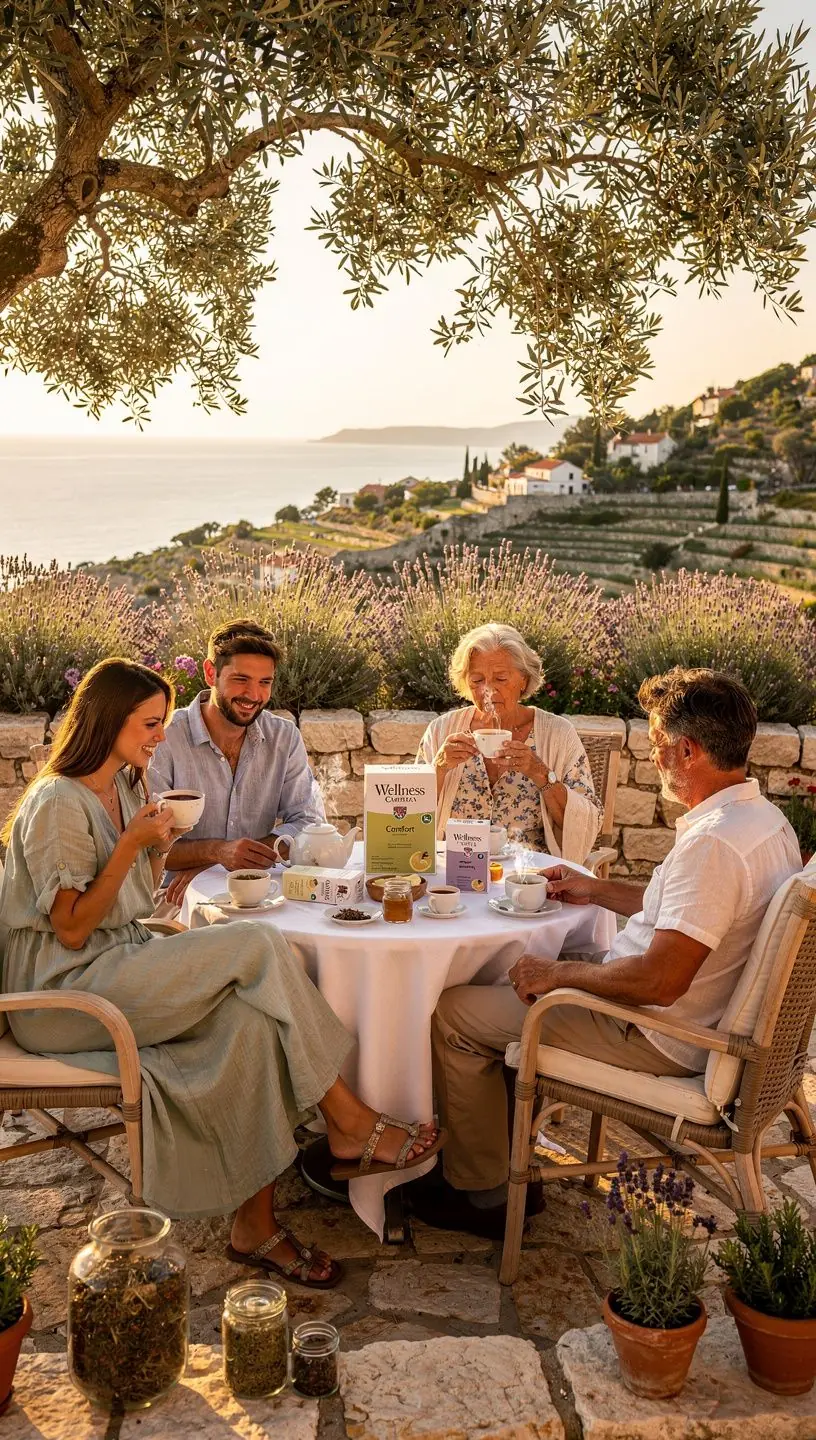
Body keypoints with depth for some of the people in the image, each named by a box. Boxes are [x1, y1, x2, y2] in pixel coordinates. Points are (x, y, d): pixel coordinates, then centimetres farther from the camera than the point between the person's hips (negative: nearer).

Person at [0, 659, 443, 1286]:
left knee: (251, 1018, -20)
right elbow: (72, 930, -16)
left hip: (122, 964, 8)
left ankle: (257, 1225, -13)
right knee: (256, 946, -23)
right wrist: (131, 845, -20)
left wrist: (159, 846, 0)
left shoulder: (126, 788, 13)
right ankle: (351, 1124, -13)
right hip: (65, 992, -8)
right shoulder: (59, 802, -14)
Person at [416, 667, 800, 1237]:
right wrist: (597, 889, 16)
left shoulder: (713, 842, -30)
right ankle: (508, 1148, 32)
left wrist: (557, 973, -18)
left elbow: (659, 980, -33)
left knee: (451, 1012, -2)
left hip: (655, 1037, -10)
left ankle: (482, 1192, 13)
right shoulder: (765, 817, 3)